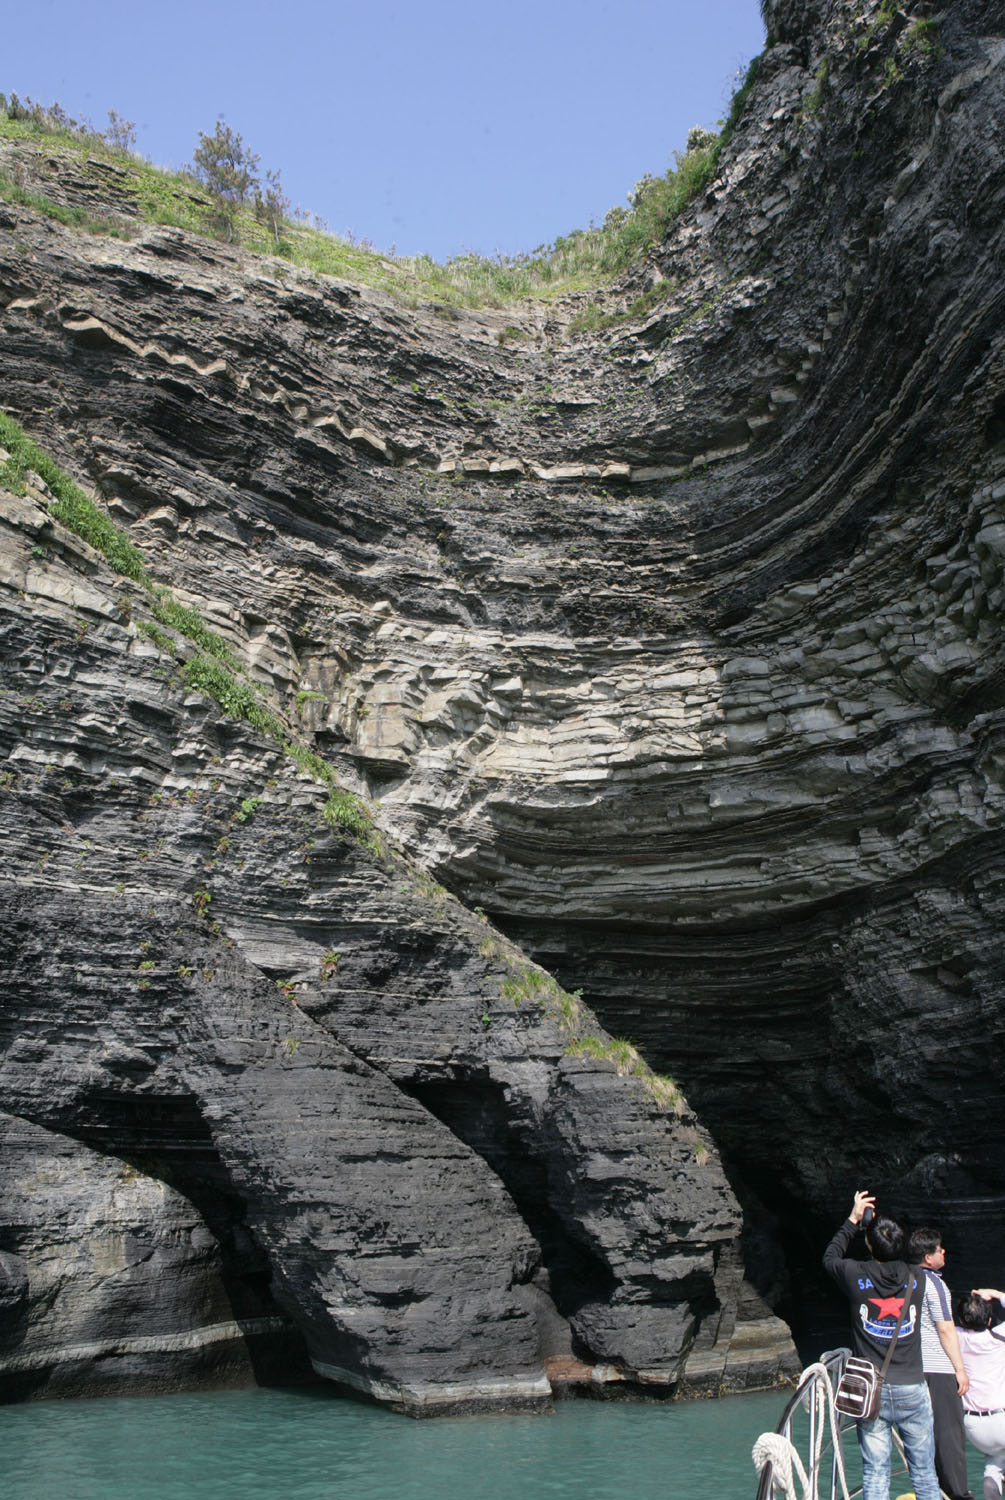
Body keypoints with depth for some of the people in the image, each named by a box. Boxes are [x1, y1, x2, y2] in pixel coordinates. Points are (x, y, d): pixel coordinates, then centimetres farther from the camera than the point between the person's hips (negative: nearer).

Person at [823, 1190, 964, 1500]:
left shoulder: (857, 1276, -9)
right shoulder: (917, 1279, -6)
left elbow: (830, 1257, 14)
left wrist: (853, 1219, 17)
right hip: (912, 1390, 1)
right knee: (924, 1474, 12)